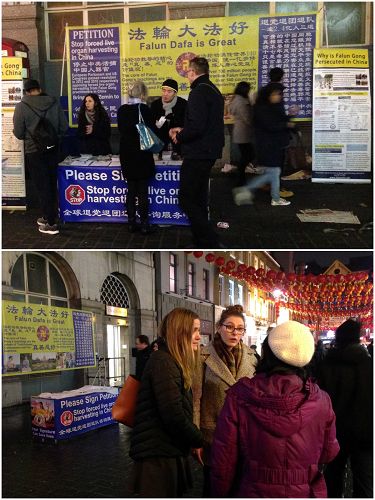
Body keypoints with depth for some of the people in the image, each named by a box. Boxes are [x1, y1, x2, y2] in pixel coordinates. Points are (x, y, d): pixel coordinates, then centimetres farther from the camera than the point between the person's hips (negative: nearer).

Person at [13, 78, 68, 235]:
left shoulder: (21, 106, -12)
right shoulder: (54, 103, -2)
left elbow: (19, 133, -8)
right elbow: (64, 127, 1)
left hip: (34, 152, -4)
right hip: (52, 150, 4)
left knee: (42, 187, 4)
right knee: (52, 185, 17)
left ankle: (50, 223, 7)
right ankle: (48, 217, 30)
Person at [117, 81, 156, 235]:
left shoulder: (122, 110, 4)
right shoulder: (144, 109, -11)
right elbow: (152, 131, -9)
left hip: (126, 154, 5)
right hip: (142, 154, -5)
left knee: (131, 189, 11)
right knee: (143, 190, 0)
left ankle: (131, 223, 14)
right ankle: (144, 225, 4)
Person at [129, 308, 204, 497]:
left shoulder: (174, 362, 14)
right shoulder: (163, 362, -18)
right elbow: (174, 416, -23)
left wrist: (194, 440, 7)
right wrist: (199, 440, -10)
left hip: (167, 451, 10)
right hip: (157, 454, -10)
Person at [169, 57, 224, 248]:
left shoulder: (199, 92, -16)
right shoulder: (214, 90, 16)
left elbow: (196, 126, -26)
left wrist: (179, 137, -9)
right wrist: (182, 130, 17)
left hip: (197, 154, -10)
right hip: (209, 152, 10)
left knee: (186, 199, -6)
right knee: (198, 199, 17)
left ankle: (211, 244, -11)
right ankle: (201, 242, 24)